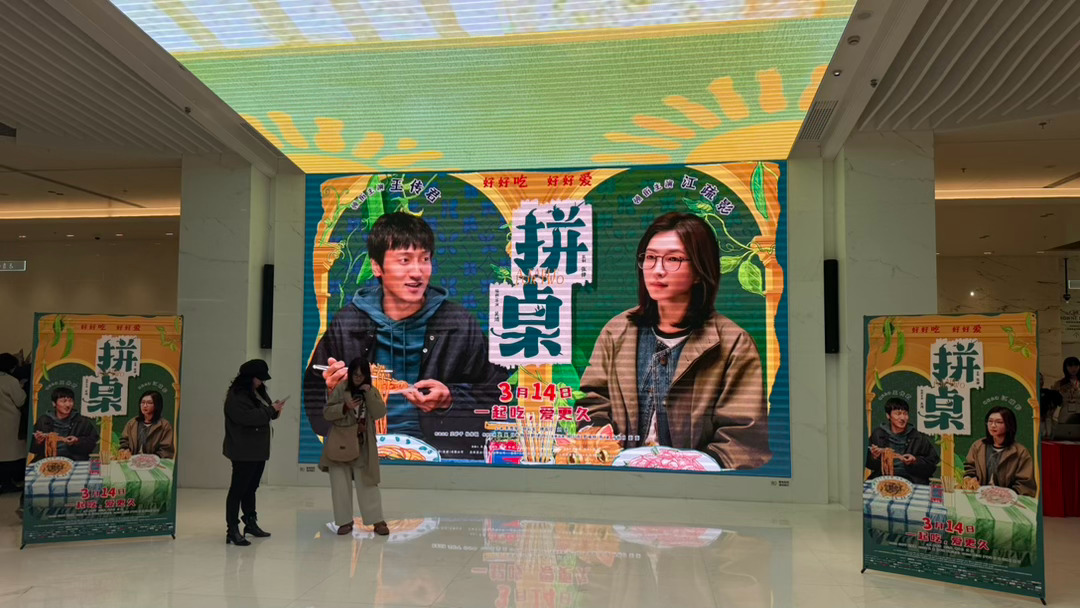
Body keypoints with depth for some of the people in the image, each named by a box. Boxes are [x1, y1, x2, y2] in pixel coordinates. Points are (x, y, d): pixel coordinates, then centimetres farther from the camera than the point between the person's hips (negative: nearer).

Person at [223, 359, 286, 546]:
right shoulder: (236, 396, -14)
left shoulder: (259, 392, 14)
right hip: (243, 451, -9)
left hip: (259, 450, 9)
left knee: (251, 488, 17)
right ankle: (233, 530, -4)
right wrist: (271, 410, -20)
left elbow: (264, 414, 19)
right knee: (238, 489, -6)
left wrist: (274, 409, -3)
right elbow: (248, 417, -25)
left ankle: (251, 523, 27)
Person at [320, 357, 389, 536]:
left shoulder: (372, 391, 1)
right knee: (341, 484, 5)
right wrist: (344, 407, -21)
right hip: (340, 443, 0)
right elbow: (327, 412, -4)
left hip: (363, 446, 0)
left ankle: (377, 520, 8)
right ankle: (345, 521, 16)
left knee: (368, 483, 2)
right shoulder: (340, 389, -3)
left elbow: (380, 413, -10)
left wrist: (369, 393, -19)